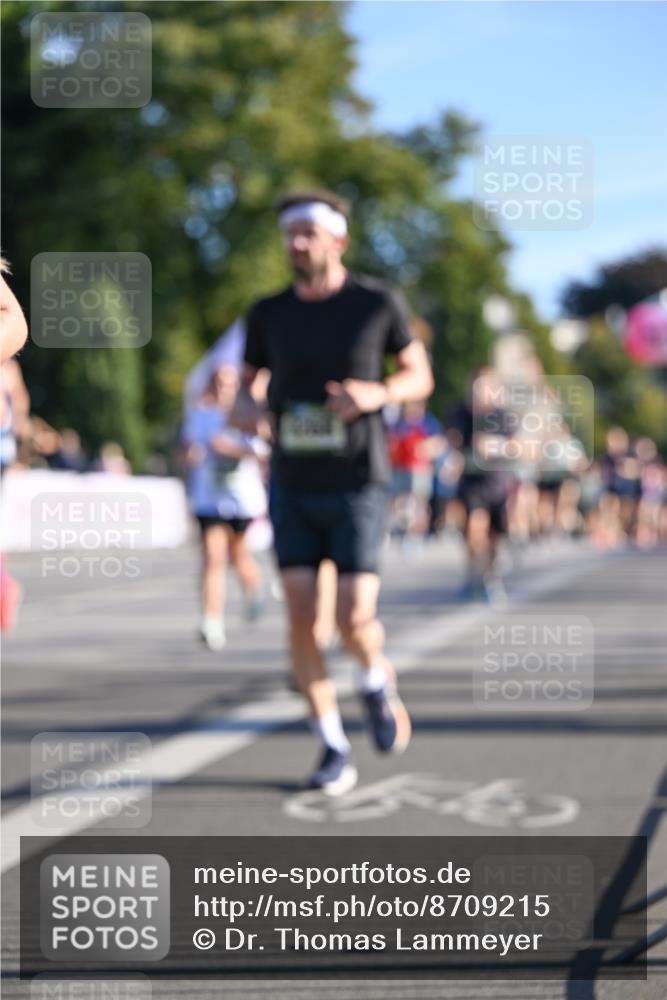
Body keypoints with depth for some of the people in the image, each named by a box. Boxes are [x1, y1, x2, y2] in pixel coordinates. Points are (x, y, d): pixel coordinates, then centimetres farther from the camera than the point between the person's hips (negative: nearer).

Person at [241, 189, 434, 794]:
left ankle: (377, 681, 25)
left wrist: (378, 393, -18)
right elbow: (248, 387, 14)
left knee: (354, 618, -12)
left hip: (357, 487, -2)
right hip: (292, 487, 3)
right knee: (302, 615, -7)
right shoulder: (268, 315, 3)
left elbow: (420, 378, 5)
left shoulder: (378, 303, -5)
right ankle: (334, 751, 6)